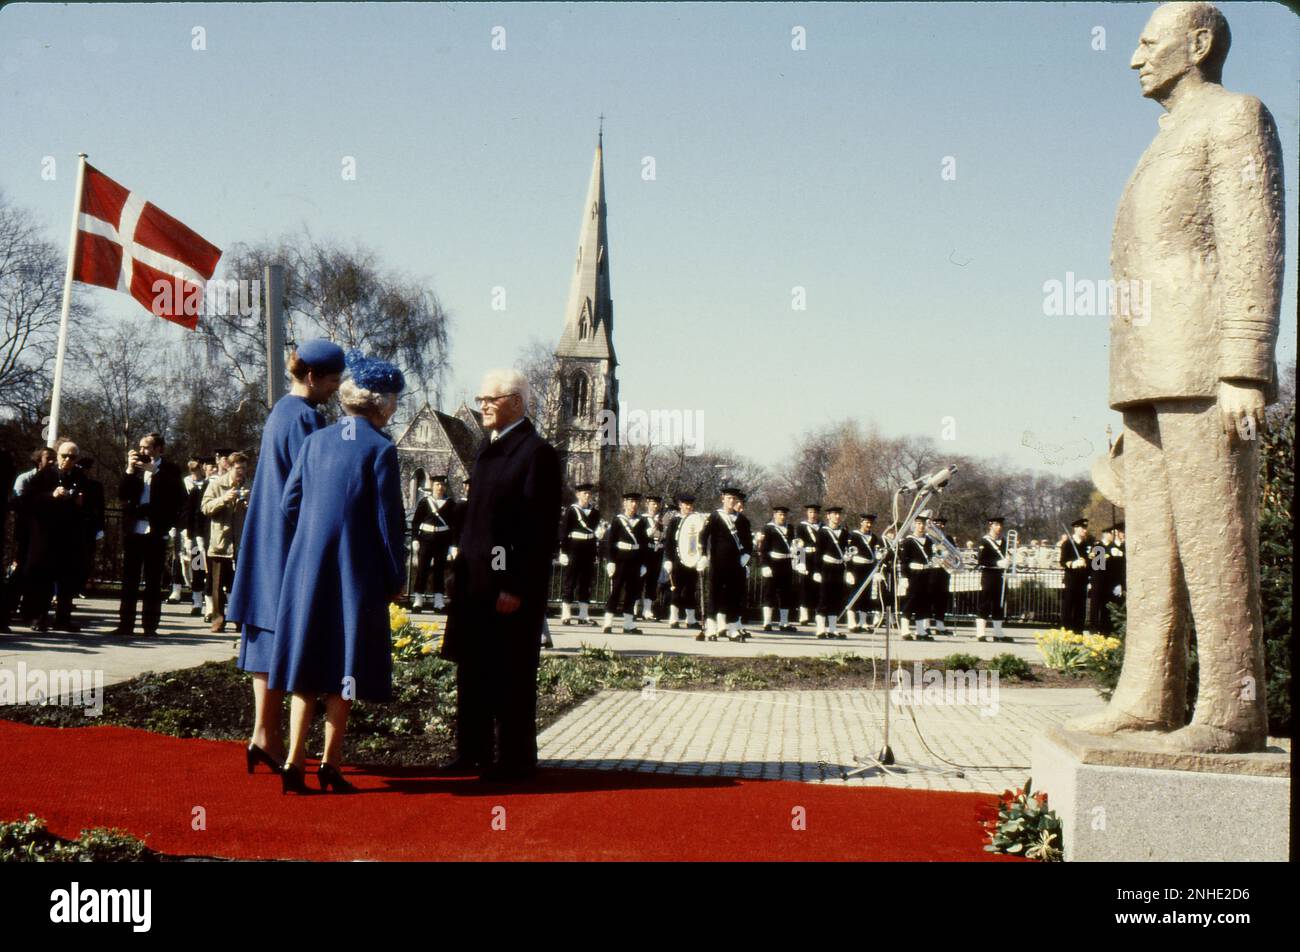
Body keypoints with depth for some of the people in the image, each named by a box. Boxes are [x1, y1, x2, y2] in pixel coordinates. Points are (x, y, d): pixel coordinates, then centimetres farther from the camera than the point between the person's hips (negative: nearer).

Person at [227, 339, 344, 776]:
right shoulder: (304, 417, -14)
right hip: (292, 541, -10)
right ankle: (266, 734, -3)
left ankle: (266, 732, 12)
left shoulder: (280, 412, 16)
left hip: (269, 539, 10)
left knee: (270, 633, 9)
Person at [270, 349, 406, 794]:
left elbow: (288, 504, 7)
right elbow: (389, 521, -8)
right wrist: (396, 577, 0)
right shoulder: (380, 449, -9)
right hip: (357, 575, -4)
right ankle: (329, 765, 8)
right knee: (343, 670, 4)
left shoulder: (315, 441, 5)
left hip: (306, 570, 4)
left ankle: (294, 762, 6)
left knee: (307, 667, 9)